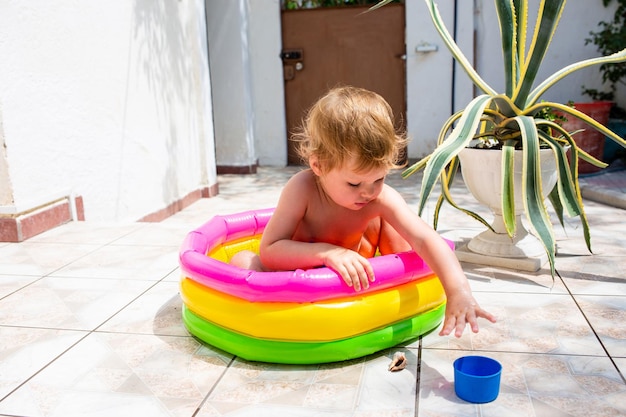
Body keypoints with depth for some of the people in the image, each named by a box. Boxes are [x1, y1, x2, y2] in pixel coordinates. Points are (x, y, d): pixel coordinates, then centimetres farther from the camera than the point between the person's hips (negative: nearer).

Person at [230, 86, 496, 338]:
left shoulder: (381, 198, -27)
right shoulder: (302, 188, -33)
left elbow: (425, 240, -37)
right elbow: (269, 250, -34)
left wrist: (458, 292, -50)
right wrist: (327, 252, -45)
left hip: (349, 281, 4)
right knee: (243, 262, -29)